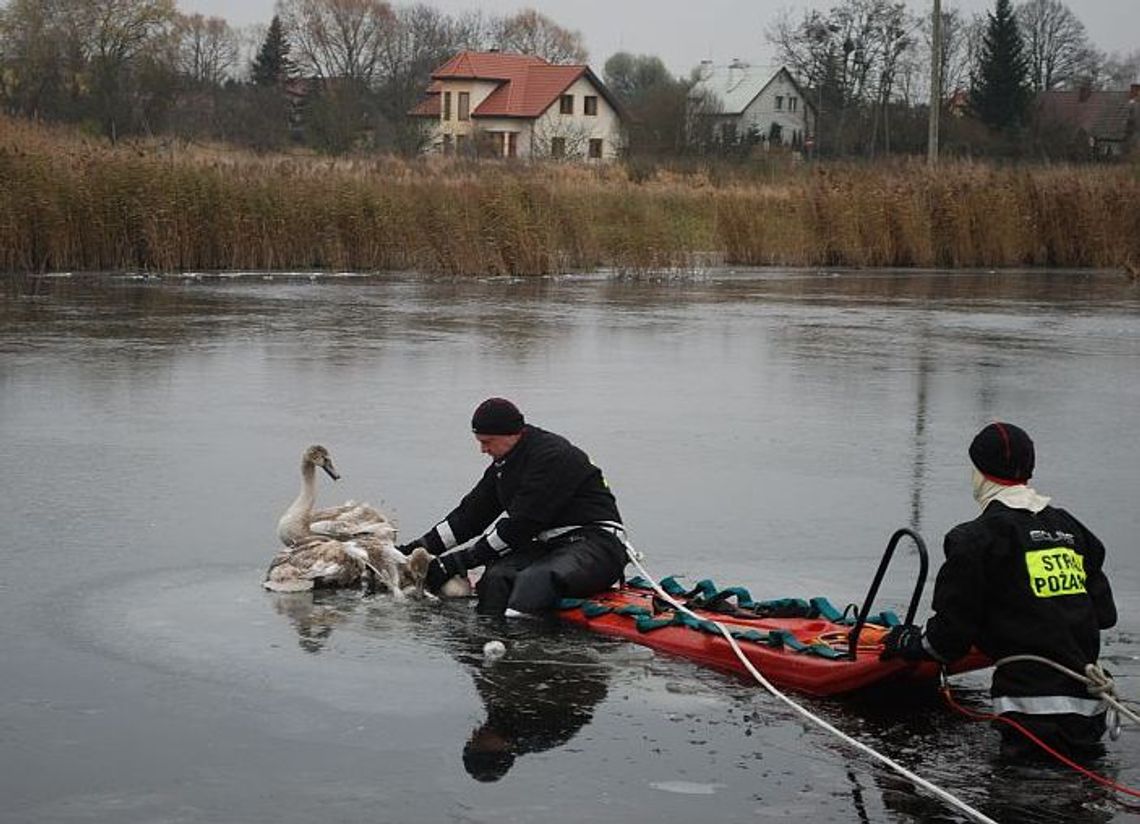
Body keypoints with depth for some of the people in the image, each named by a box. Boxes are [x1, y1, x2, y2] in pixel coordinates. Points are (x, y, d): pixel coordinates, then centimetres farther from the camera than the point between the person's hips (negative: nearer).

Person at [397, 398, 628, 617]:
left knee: (534, 580, -36)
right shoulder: (503, 465, 13)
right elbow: (470, 515, 18)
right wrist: (423, 546, 8)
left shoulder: (553, 457, -17)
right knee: (497, 576, -21)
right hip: (552, 547, 8)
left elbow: (521, 526, -18)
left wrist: (460, 561, -15)